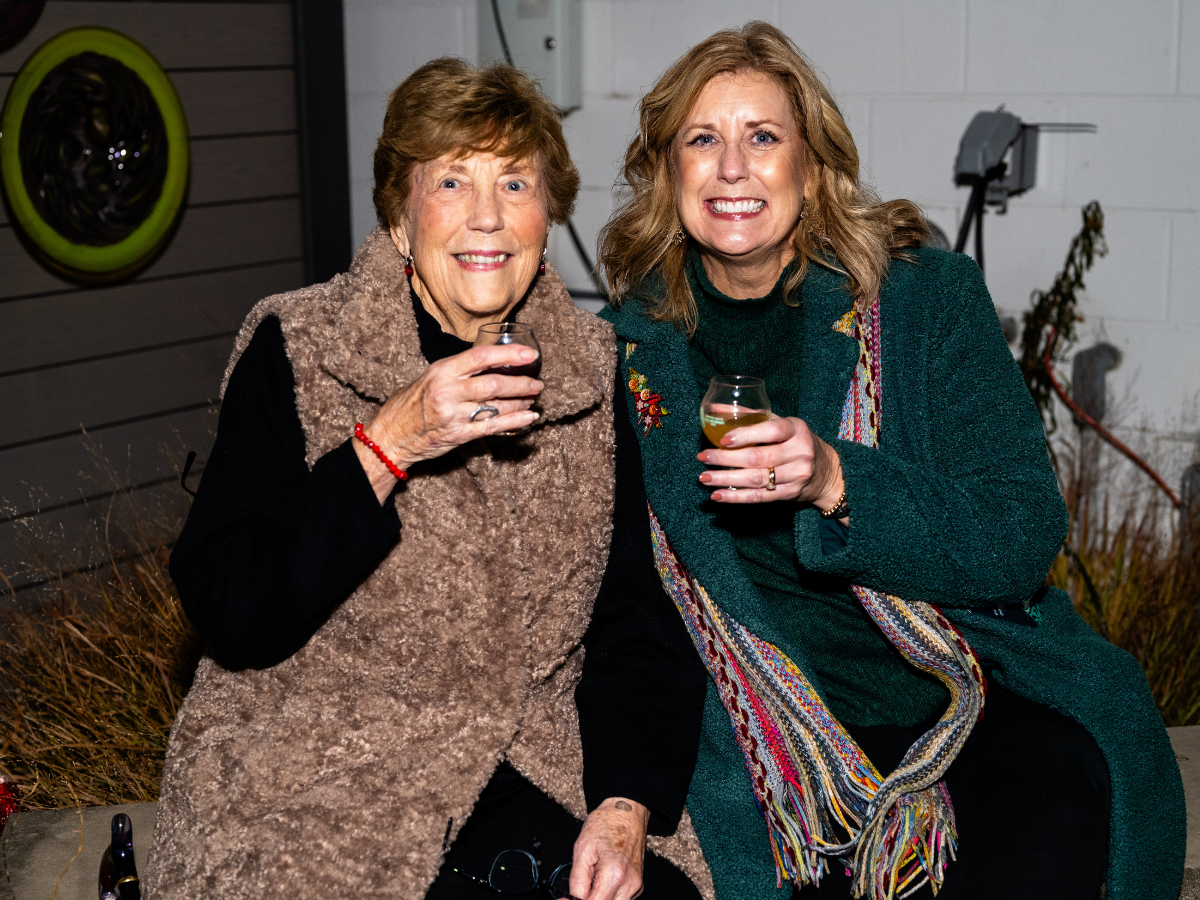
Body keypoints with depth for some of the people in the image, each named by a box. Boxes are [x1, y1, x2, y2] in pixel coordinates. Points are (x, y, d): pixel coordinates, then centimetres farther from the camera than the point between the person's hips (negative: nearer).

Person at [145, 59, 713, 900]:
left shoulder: (588, 367, 6)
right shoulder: (297, 350, -5)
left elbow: (637, 617, 3)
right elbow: (229, 614, -13)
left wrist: (627, 806, -12)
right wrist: (386, 444, -22)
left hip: (541, 770, 3)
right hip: (326, 772, -2)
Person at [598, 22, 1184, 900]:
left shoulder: (927, 295, 0)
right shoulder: (636, 342, 5)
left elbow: (1023, 538, -8)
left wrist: (836, 483, -23)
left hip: (972, 692, 0)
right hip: (771, 722, 1)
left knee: (1053, 798, -27)